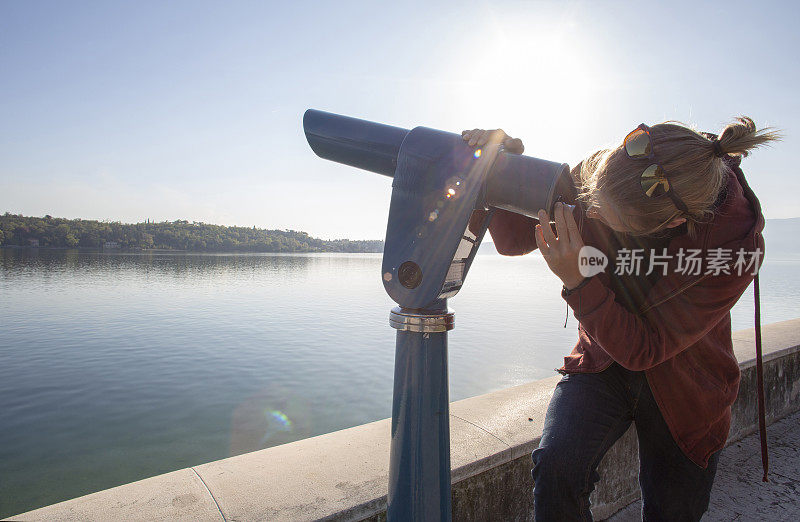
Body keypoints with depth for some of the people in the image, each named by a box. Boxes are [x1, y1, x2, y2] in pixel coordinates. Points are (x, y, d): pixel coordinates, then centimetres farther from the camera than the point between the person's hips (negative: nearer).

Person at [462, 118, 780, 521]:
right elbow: (513, 239, -11)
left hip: (683, 390, 0)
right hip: (602, 364, 1)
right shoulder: (599, 176, -22)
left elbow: (643, 349, -27)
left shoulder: (735, 245, -28)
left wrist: (578, 280, -40)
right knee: (556, 466, -26)